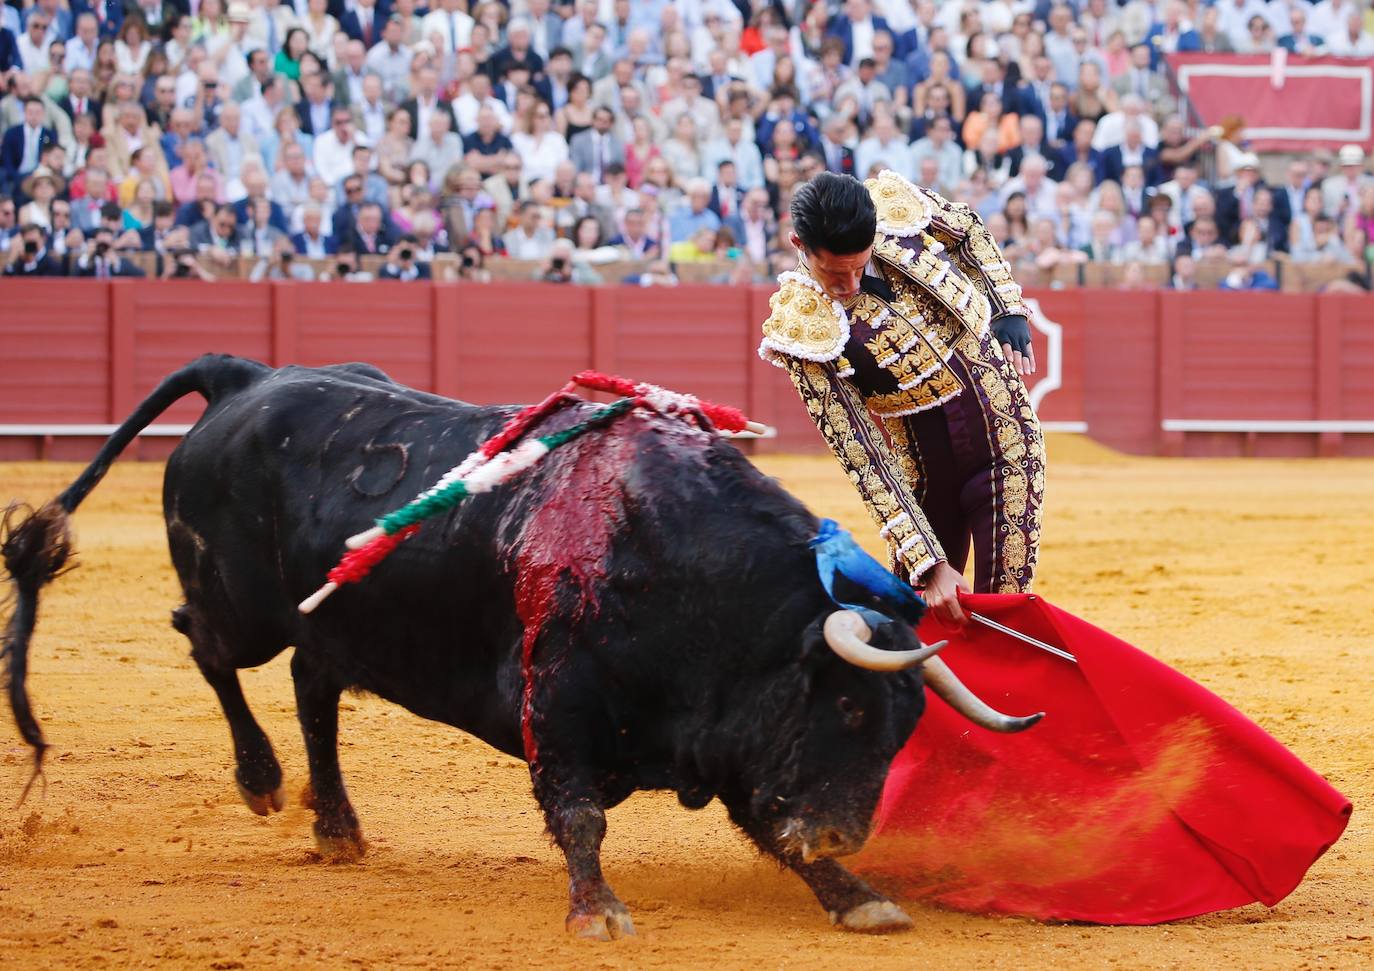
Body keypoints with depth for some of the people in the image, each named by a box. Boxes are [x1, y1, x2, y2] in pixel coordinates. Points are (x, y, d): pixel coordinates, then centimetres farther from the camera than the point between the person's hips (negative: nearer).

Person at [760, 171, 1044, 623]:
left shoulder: (897, 204, -13)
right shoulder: (800, 332, -20)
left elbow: (970, 229, 13)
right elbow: (863, 460, -19)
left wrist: (1009, 313, 2)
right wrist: (929, 563, -23)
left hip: (1007, 445, 1)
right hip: (922, 471, -1)